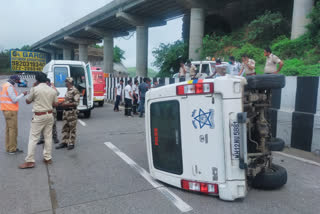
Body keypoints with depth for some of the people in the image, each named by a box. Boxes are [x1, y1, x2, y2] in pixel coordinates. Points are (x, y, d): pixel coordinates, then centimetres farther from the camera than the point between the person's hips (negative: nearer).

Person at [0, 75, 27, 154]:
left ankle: (8, 148, 18)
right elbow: (14, 99, -16)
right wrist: (23, 94, -7)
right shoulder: (9, 86, -15)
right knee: (13, 129, -5)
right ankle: (12, 149, -1)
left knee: (8, 129, 12)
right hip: (11, 111, -10)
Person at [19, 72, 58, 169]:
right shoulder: (52, 90, 4)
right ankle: (48, 158, 17)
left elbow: (28, 101, 4)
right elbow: (55, 104, 11)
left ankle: (30, 161, 1)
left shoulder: (35, 89, -10)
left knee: (33, 138, 0)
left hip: (38, 116, -5)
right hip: (49, 115, 5)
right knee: (48, 137, 11)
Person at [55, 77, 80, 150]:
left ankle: (71, 143, 8)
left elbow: (76, 103, -19)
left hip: (72, 112, -9)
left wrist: (66, 104, -19)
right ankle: (64, 142, 19)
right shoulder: (68, 91, 14)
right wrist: (61, 103, 6)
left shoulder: (75, 91, -13)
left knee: (72, 128, 0)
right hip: (65, 111, 9)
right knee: (65, 127, 11)